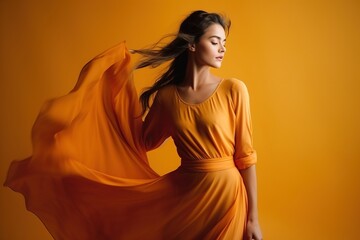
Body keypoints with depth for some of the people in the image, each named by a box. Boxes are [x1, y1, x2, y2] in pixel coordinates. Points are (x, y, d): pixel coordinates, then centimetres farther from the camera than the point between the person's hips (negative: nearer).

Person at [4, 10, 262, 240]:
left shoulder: (233, 89, -7)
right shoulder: (166, 96, 2)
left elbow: (245, 156, -6)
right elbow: (141, 142, 11)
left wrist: (253, 218, -5)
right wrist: (124, 85, 7)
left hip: (225, 195, -3)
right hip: (183, 193, 3)